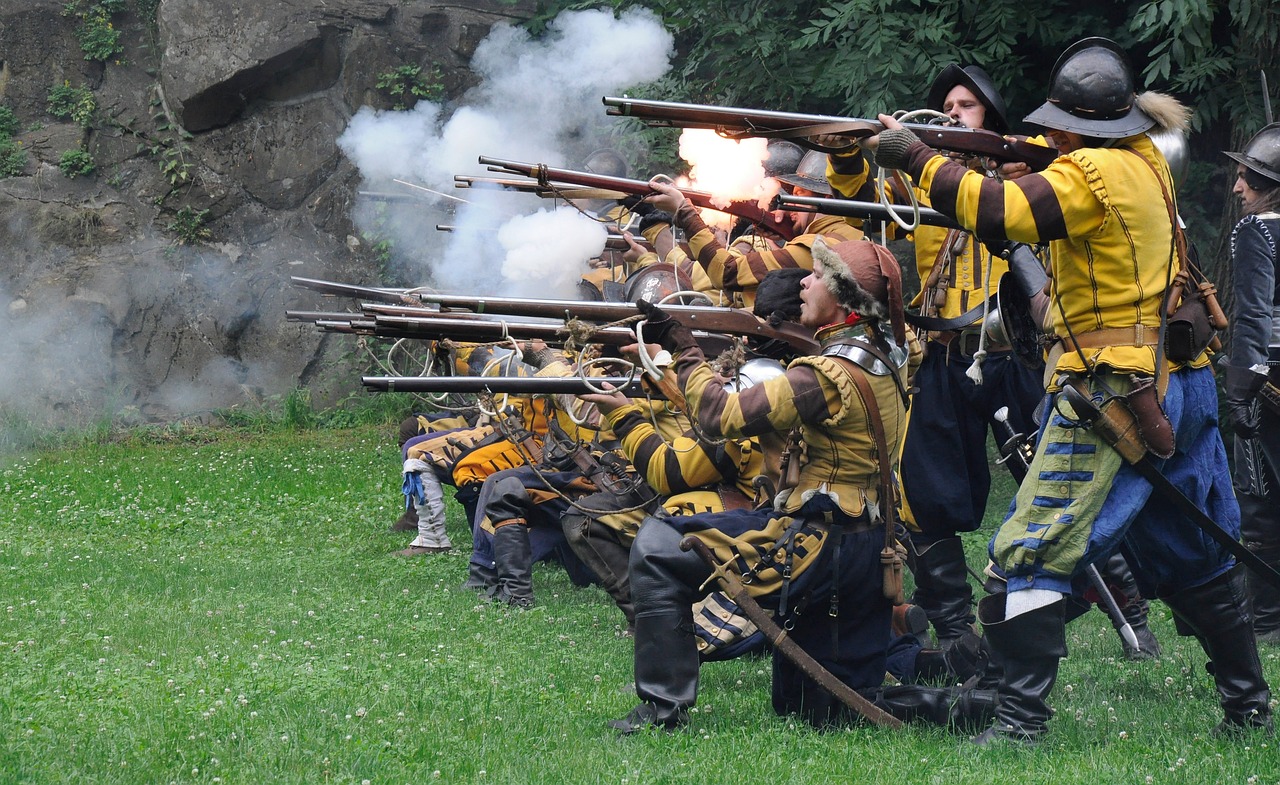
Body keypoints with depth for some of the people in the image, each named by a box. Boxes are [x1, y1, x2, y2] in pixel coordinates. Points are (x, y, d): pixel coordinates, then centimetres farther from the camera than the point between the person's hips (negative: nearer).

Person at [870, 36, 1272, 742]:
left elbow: (1001, 212, -27)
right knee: (1195, 557, 20)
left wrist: (915, 157, -19)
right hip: (1180, 386, 9)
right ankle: (1247, 704, 28)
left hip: (1115, 391, -9)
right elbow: (1033, 171, 21)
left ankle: (1021, 719, -14)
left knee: (1030, 553, -8)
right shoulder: (1147, 160, 11)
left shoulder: (1095, 173, -16)